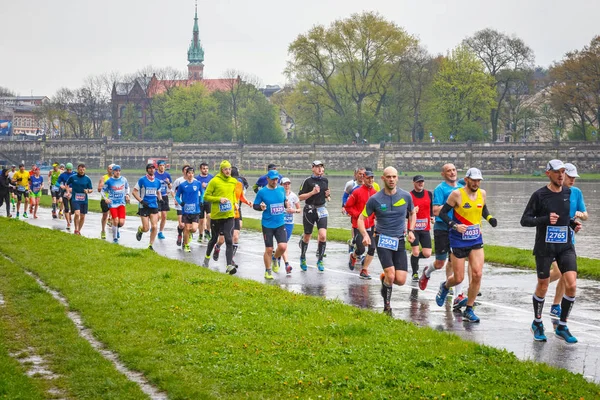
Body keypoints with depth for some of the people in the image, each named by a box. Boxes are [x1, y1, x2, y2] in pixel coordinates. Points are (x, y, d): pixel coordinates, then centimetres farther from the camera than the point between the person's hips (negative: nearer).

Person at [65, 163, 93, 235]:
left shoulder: (87, 179, 3)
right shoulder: (72, 177, 1)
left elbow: (91, 190, 9)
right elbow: (66, 184, 17)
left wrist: (88, 191, -14)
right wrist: (68, 192, 2)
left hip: (84, 200, 2)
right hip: (75, 199, -2)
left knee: (82, 216, 7)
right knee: (77, 213, -21)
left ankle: (79, 230, 26)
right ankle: (76, 229, -8)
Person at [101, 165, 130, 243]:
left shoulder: (123, 179, 4)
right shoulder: (109, 181, -4)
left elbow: (127, 187, 24)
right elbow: (102, 191, 3)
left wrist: (127, 195, 7)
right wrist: (105, 198, -13)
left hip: (121, 203, 2)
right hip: (112, 204, -2)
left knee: (121, 222, -7)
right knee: (116, 221, -12)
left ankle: (117, 229, 30)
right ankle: (115, 238, 7)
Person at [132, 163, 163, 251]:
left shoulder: (157, 181, 8)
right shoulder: (142, 180, -5)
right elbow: (134, 192, -3)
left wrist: (160, 199, 4)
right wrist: (141, 201, -13)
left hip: (154, 207, 3)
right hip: (144, 207, -3)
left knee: (154, 227, -8)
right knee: (146, 228, -5)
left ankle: (150, 245, 6)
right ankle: (140, 229, 32)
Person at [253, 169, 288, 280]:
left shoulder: (281, 189, 4)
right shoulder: (262, 192, -6)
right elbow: (255, 205, 1)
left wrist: (286, 204, -3)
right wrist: (261, 207, -20)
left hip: (280, 224, 3)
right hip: (267, 225, -3)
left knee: (283, 246, -11)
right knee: (268, 249, 1)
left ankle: (275, 259, 23)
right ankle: (268, 271, 19)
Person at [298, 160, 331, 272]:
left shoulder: (325, 180, 8)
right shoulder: (308, 181, -8)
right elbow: (300, 197, -10)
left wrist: (327, 195, 1)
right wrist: (312, 192, -21)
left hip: (321, 210, 3)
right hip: (309, 211, -3)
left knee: (323, 235, -13)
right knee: (307, 236, 8)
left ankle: (320, 260, 0)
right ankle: (303, 258, 31)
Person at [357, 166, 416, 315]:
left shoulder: (406, 196, 1)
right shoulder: (375, 199, -5)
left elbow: (412, 213, 21)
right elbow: (361, 219, 3)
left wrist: (411, 231, 5)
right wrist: (365, 235, -15)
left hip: (399, 241, 3)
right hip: (382, 240, -3)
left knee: (400, 280, -7)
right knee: (391, 275, -19)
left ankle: (384, 278, 29)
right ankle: (387, 306, 3)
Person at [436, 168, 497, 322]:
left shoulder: (482, 193, 3)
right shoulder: (457, 194, -12)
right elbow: (442, 213, -8)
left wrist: (490, 218, 2)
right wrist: (455, 226, -21)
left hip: (476, 240, 4)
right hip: (459, 241, -4)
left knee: (477, 274, -9)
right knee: (458, 278, 0)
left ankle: (469, 310, 5)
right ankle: (445, 287, 38)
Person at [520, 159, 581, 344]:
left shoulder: (568, 192, 7)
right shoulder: (539, 195, -8)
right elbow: (525, 220, -9)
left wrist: (573, 223, 3)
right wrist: (545, 219, -23)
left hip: (566, 246, 4)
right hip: (544, 247, -4)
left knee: (571, 285, -9)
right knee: (542, 287, 7)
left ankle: (562, 327, 5)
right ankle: (537, 324, 29)